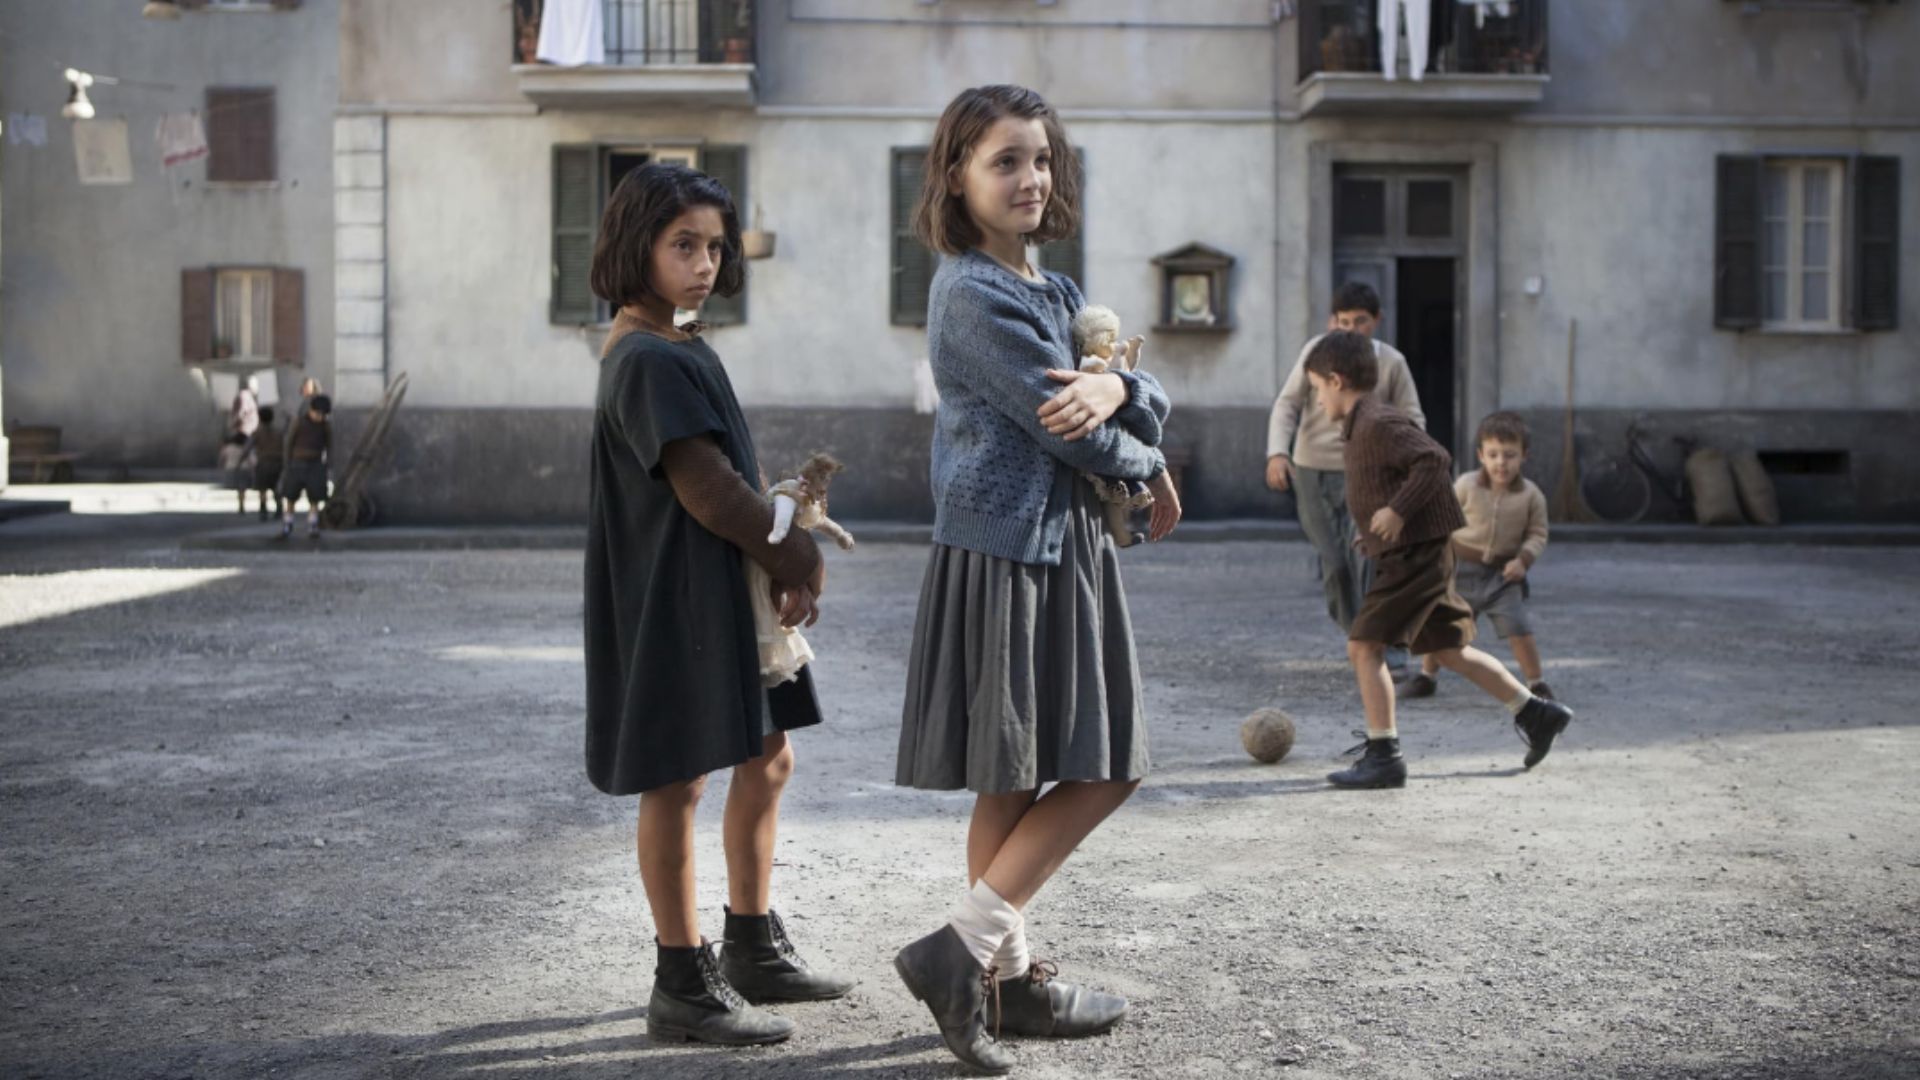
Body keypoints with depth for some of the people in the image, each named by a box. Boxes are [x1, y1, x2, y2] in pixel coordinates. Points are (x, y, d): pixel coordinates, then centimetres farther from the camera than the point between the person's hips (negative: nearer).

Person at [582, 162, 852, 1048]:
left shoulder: (685, 347, 14)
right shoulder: (649, 361, -17)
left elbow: (738, 473, 9)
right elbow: (705, 488, -21)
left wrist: (782, 567, -4)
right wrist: (799, 560, -9)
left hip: (727, 590, 10)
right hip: (674, 599, -10)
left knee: (767, 760, 16)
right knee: (680, 780, -2)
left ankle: (754, 950, 30)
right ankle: (683, 986, 9)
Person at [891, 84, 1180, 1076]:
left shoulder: (1053, 294, 15)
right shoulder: (974, 295, -14)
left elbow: (1149, 402, 8)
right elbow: (1068, 433, -18)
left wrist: (1114, 389, -16)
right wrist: (1152, 471, 0)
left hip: (1067, 551, 9)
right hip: (1003, 555, -9)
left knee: (1103, 769, 10)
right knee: (1012, 782, -3)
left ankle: (1010, 976, 18)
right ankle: (964, 954, 7)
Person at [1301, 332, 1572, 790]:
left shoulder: (1378, 423, -15)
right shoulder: (1365, 426, 15)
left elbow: (1434, 460, -25)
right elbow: (1430, 462, 24)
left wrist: (1398, 510, -28)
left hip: (1415, 555, -11)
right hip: (1417, 556, 11)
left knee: (1363, 645, -10)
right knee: (1447, 649, 18)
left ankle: (1383, 756, -9)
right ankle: (1535, 712, 25)